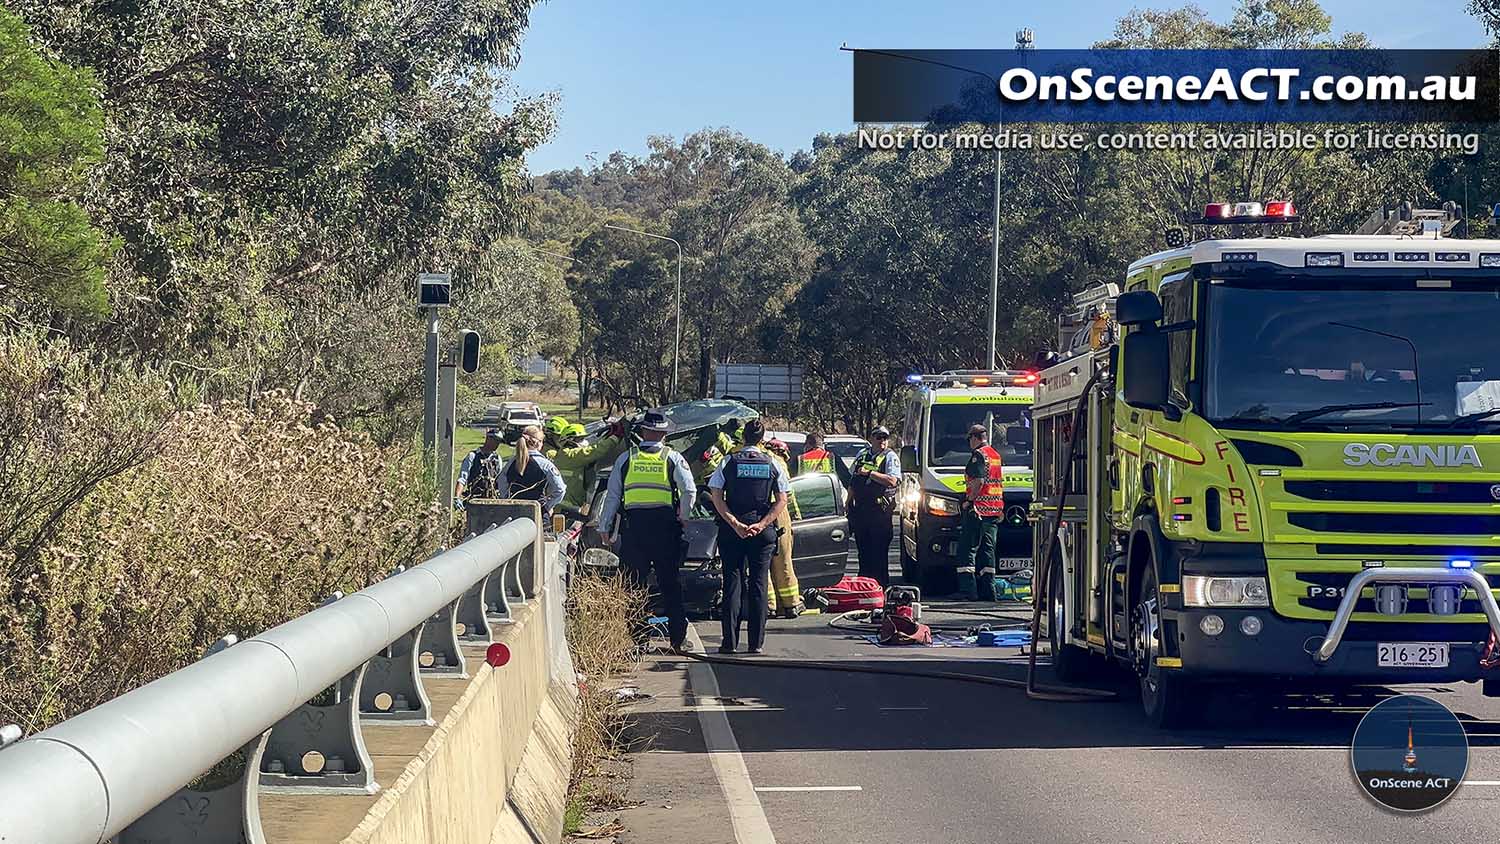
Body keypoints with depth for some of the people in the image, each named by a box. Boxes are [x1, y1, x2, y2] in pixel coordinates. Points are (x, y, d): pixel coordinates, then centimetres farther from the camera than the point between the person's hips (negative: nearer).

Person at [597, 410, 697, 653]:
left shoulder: (626, 459, 7)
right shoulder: (673, 458, 2)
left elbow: (612, 495, 7)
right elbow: (689, 490, -8)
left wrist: (605, 527, 13)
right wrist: (684, 517, 7)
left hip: (633, 525, 1)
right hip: (666, 525, -1)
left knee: (633, 584, 6)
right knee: (671, 584, 4)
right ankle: (678, 639, 4)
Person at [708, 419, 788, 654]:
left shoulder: (728, 462, 0)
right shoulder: (772, 465, 3)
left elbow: (717, 497, -6)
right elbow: (782, 500, -3)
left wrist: (735, 524, -10)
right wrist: (761, 525, -8)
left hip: (732, 530, -1)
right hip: (763, 532, 1)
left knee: (732, 583, 2)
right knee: (758, 585, 4)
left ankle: (730, 642, -3)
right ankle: (756, 642, 1)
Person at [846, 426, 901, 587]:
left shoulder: (890, 457, -2)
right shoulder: (862, 454, 17)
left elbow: (892, 481, -17)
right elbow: (852, 482, 25)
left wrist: (869, 472, -16)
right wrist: (849, 501, 21)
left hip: (879, 511, -6)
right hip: (859, 508, 6)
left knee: (879, 551, -6)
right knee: (862, 549, 10)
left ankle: (881, 584, -3)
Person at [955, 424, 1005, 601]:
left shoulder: (978, 455, -9)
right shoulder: (996, 455, 19)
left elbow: (979, 481, -20)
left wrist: (969, 500, -14)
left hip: (978, 509, -8)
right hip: (994, 510, 8)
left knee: (968, 550, -5)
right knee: (987, 551, 11)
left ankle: (968, 591, -11)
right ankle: (988, 591, 8)